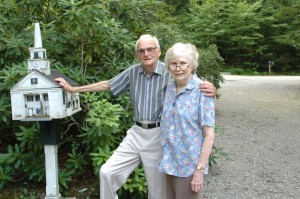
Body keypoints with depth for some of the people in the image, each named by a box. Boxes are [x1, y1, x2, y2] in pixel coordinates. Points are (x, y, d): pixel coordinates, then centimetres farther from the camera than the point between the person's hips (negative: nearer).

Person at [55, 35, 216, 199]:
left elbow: (195, 88, -13)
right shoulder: (133, 72, 3)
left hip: (157, 135, -4)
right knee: (107, 172, 1)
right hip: (136, 133, 4)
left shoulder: (169, 74, -10)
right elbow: (107, 85, 12)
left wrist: (210, 90, -39)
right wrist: (73, 89, 15)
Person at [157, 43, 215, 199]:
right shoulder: (170, 88, 3)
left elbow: (209, 135, -15)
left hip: (189, 164, -6)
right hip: (170, 161, 6)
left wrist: (200, 169, -17)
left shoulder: (202, 91, -15)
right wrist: (166, 159, 11)